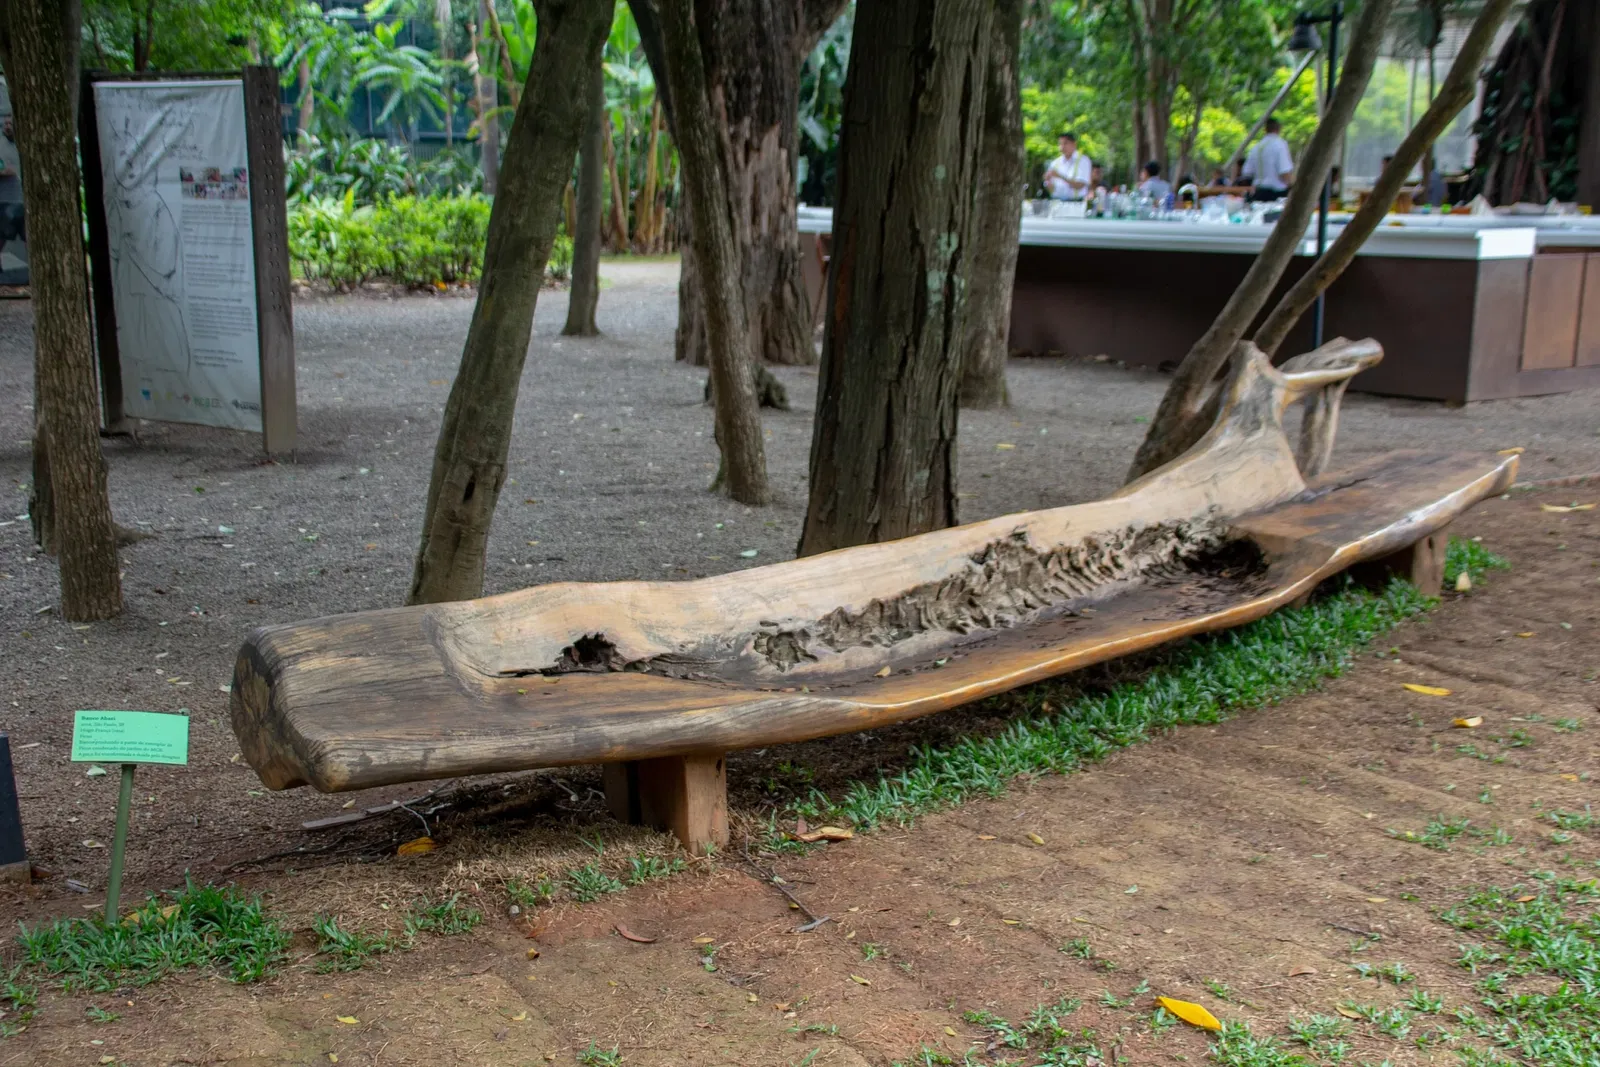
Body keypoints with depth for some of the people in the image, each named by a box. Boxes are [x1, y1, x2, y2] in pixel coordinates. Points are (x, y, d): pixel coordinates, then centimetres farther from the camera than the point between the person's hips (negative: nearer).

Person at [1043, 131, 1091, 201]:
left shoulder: (1083, 160, 1)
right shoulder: (1055, 162, 12)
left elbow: (1080, 186, -9)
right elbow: (1051, 189, 11)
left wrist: (1060, 176, -18)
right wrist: (1048, 181, -10)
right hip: (1056, 201, 3)